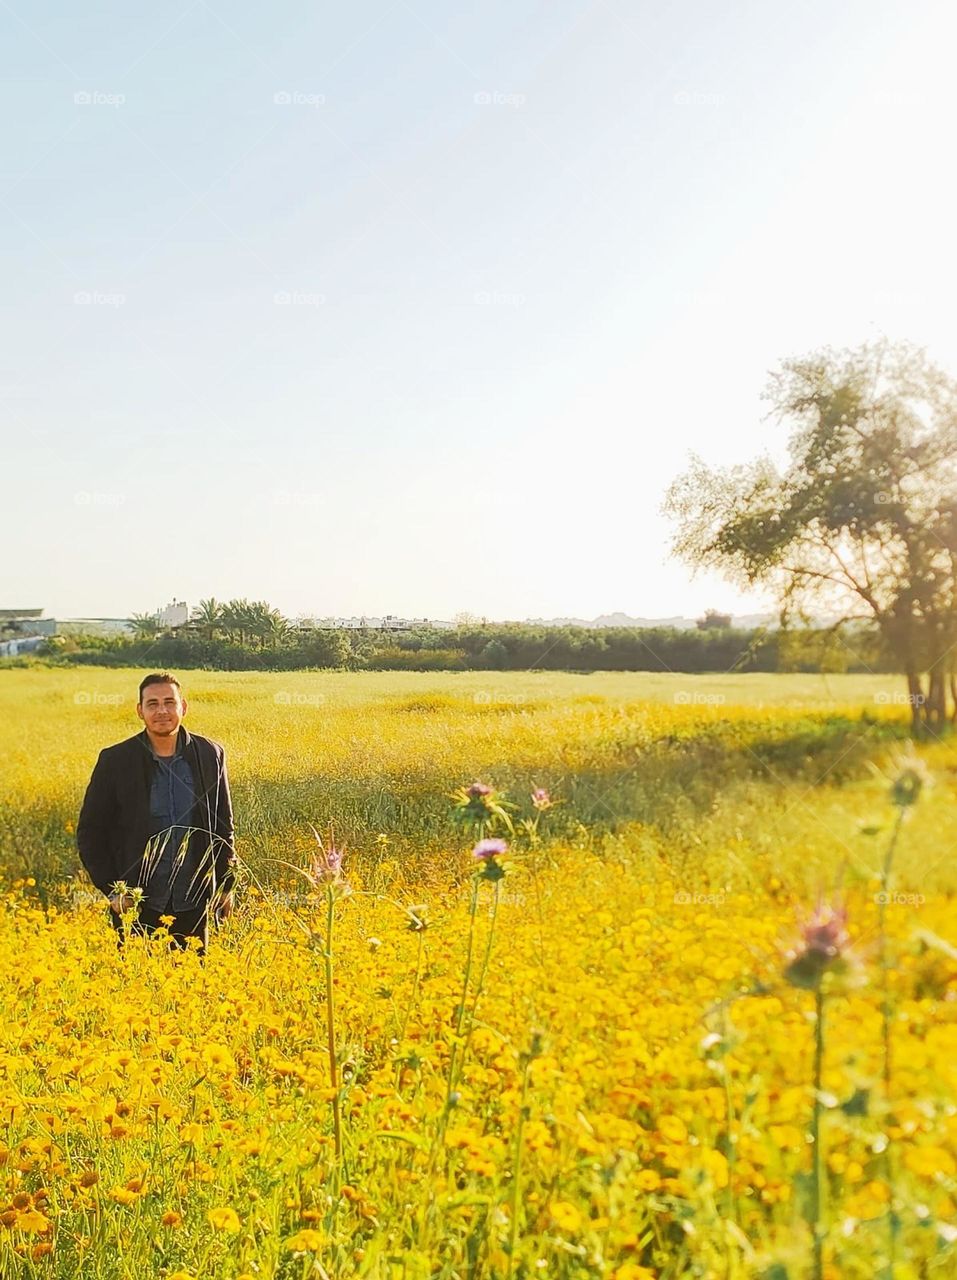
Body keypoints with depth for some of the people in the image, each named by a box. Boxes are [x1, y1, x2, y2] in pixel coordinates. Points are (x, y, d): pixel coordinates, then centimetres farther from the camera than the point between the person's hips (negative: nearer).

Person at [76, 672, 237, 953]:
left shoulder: (210, 755, 0)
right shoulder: (114, 761, -6)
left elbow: (223, 825, 9)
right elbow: (90, 832, 1)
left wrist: (226, 884, 7)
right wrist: (111, 889, -6)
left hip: (194, 901, 2)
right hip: (136, 904, -2)